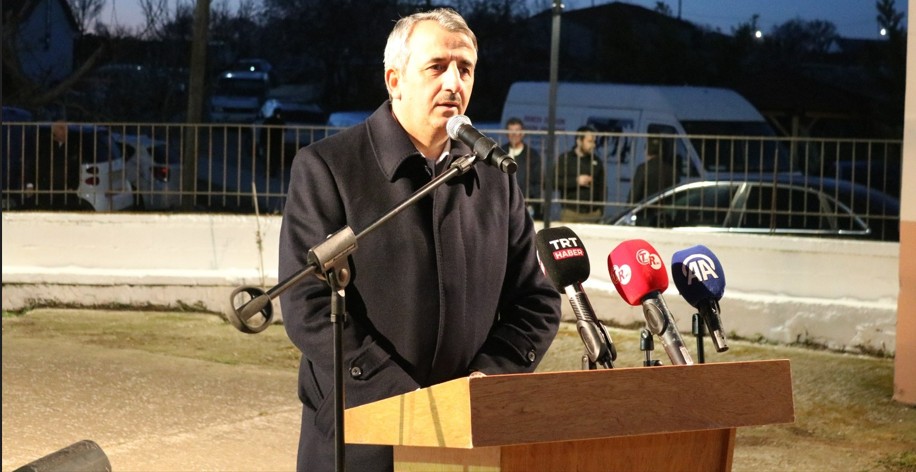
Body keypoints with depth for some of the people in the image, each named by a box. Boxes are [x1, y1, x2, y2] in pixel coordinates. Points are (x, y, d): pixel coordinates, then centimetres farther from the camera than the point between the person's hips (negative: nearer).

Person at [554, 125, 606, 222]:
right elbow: (555, 182, -5)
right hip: (570, 213, -2)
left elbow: (601, 188, 13)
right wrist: (576, 181, -12)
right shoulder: (565, 159, 4)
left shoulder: (596, 161, 12)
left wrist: (601, 210, 6)